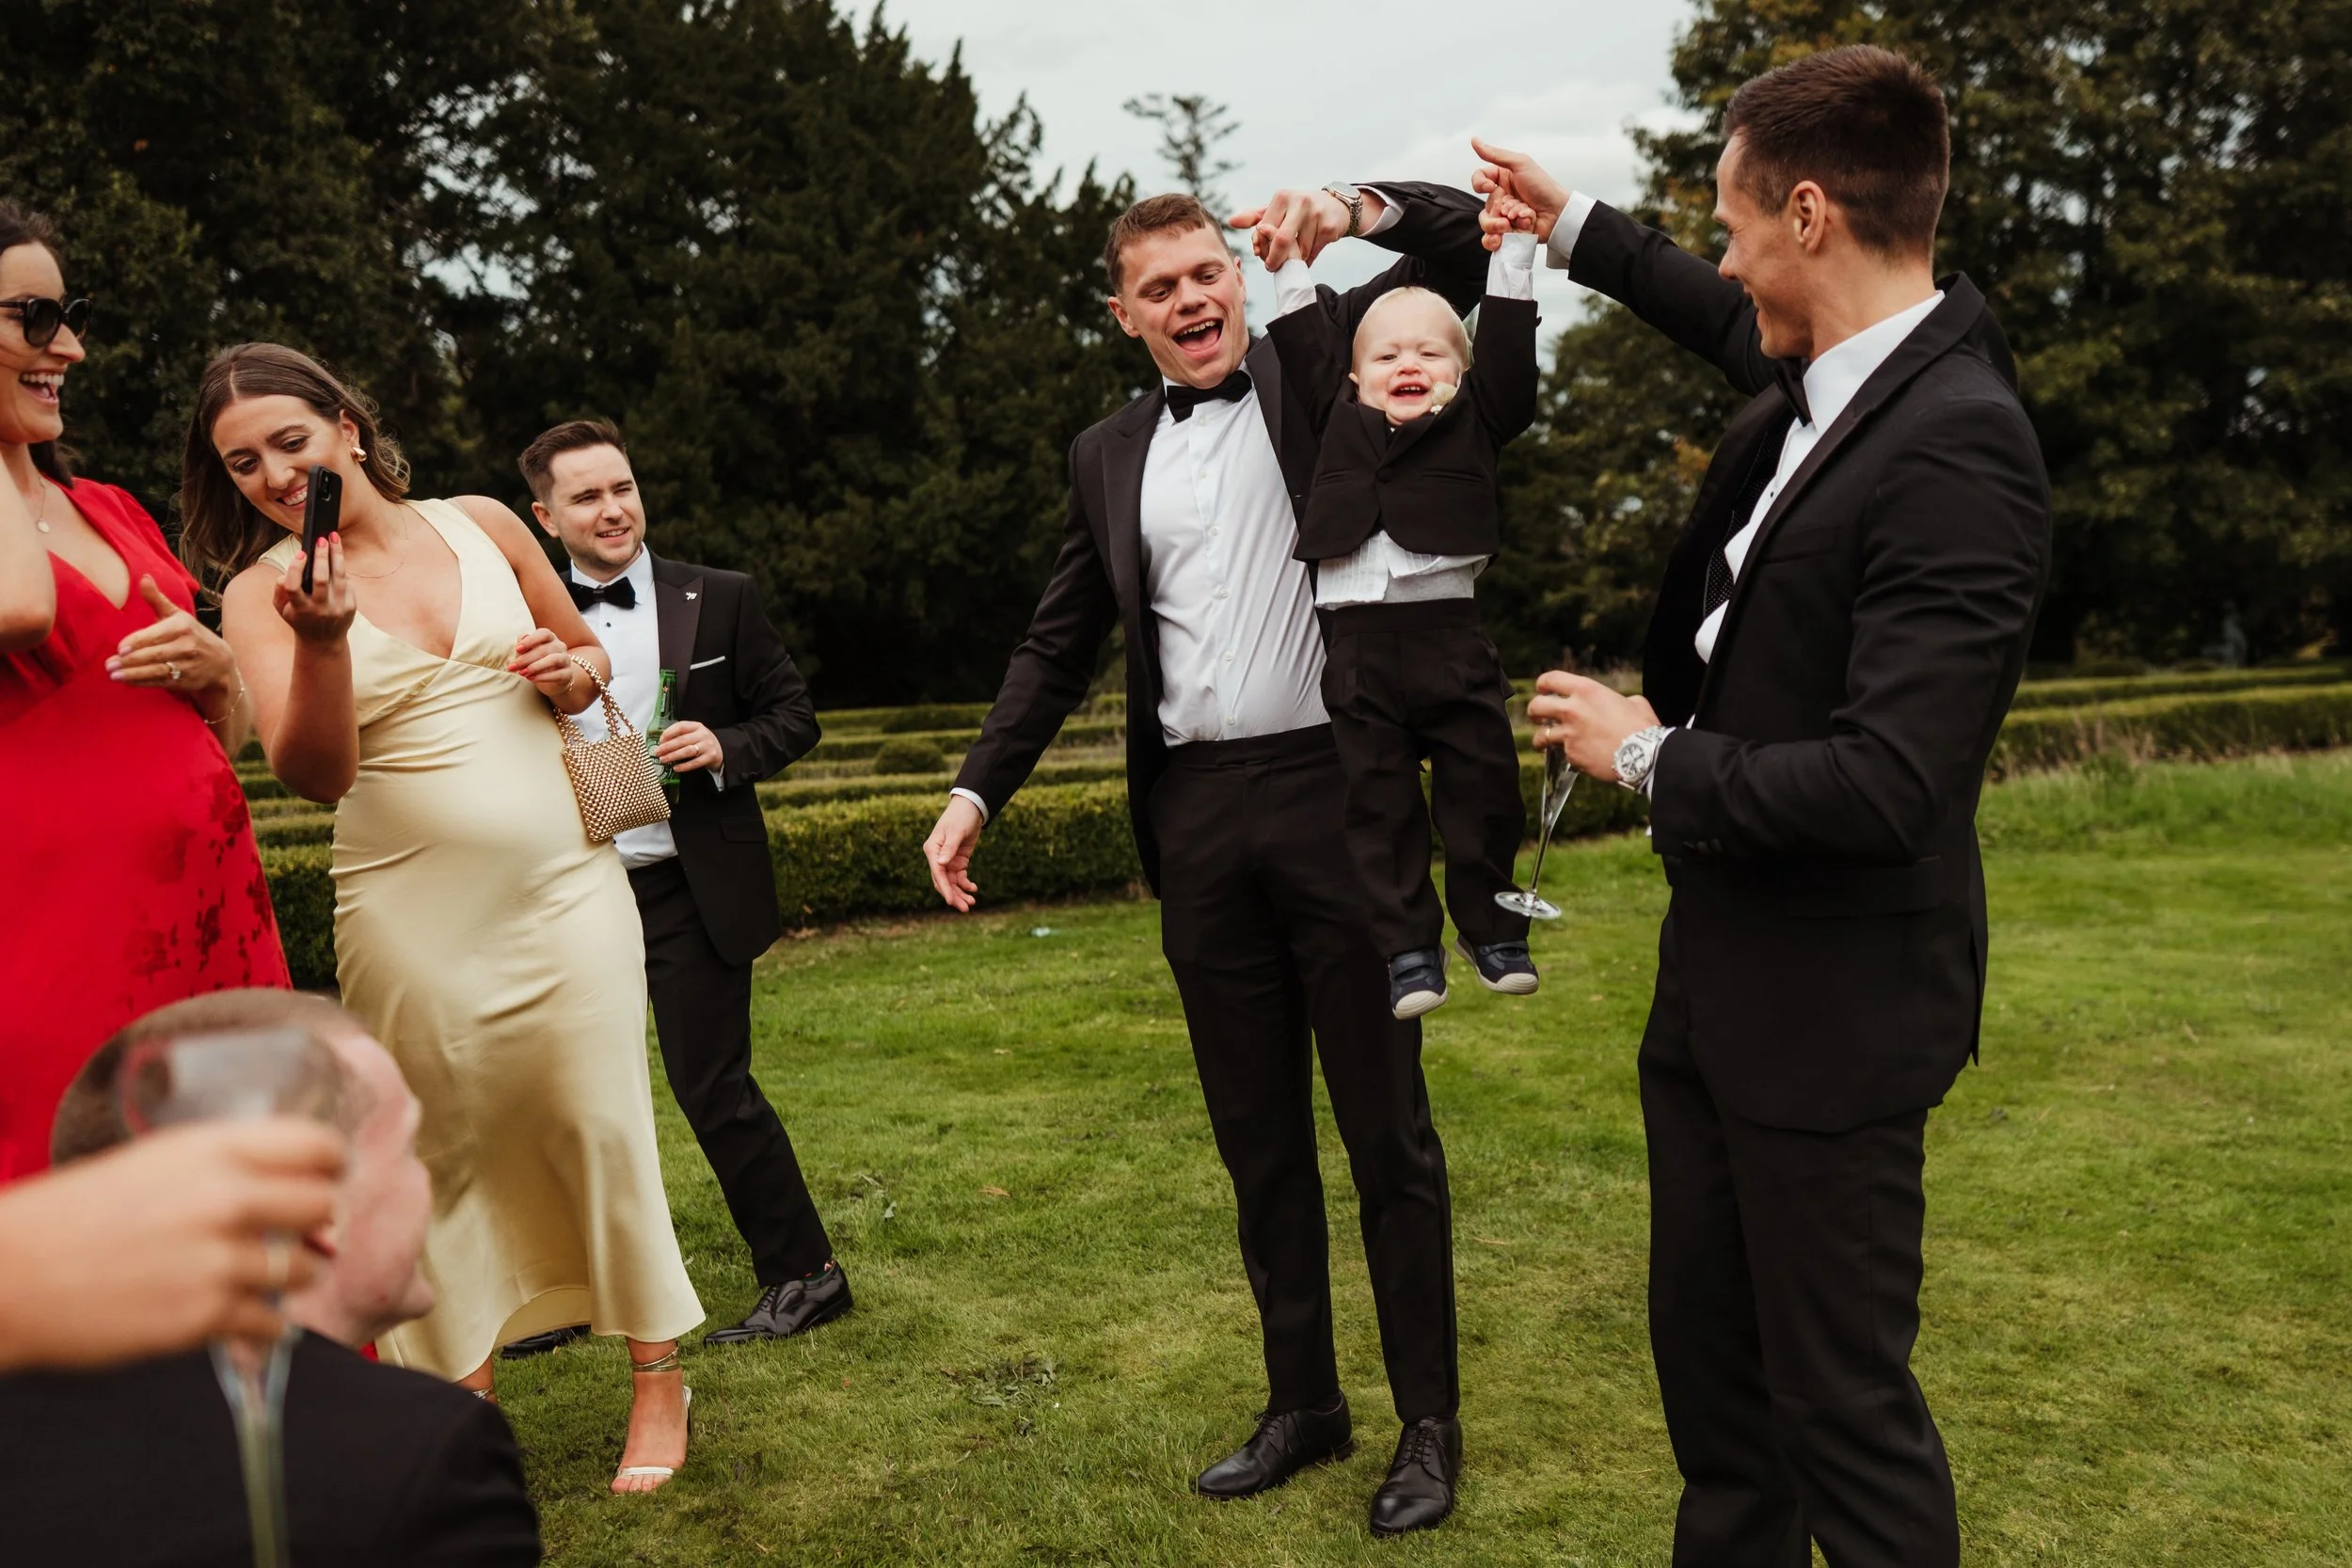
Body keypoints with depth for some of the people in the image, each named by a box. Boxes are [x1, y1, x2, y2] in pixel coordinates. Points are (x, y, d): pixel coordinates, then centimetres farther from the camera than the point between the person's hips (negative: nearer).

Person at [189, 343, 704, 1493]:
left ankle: (657, 1378, 18)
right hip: (413, 919, -1)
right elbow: (314, 773, -15)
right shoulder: (261, 595, -2)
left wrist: (571, 671, -6)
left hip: (565, 891, 1)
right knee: (444, 1151, 7)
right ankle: (467, 1397, 26)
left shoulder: (482, 525, 4)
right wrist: (322, 638, -31)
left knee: (602, 1125, 2)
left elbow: (589, 648, 17)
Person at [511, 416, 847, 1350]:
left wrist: (725, 748, -16)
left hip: (691, 889, -3)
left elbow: (794, 714, 1)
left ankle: (804, 1274, 15)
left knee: (711, 1084, -1)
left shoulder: (719, 600, 0)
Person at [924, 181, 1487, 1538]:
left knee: (1388, 1129, 5)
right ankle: (1303, 1400, 29)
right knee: (1258, 1137, 13)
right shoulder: (1109, 457, 14)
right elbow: (1062, 642, 17)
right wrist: (979, 788, 10)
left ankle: (1430, 1422, 20)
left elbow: (1468, 242, 0)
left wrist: (1354, 206, -17)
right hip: (1199, 817, 4)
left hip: (1336, 791, -4)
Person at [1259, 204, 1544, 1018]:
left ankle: (1493, 929, 20)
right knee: (1379, 805, 2)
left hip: (1449, 631, -1)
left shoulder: (1475, 422, 13)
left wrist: (1516, 250, 11)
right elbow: (1305, 352, 23)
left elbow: (1507, 348, 10)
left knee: (1483, 789, 4)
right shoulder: (1339, 422, 16)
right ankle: (1407, 946, 10)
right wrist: (1290, 271, 23)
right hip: (1354, 642, 1)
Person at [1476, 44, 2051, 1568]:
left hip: (1829, 1006, -9)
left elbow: (1883, 785, -29)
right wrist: (1579, 228, 33)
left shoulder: (1956, 449, -24)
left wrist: (1650, 757, -16)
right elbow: (1743, 328, 29)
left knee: (1841, 1399, 7)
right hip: (1719, 970, 9)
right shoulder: (1819, 373, 2)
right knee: (1706, 1352, 22)